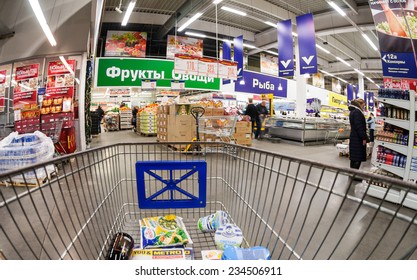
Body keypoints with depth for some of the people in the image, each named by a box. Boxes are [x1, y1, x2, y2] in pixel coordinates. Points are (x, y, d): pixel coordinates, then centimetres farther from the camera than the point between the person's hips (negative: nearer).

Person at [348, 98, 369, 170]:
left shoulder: (353, 111, 17)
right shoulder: (357, 112, -14)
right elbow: (359, 126, -20)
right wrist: (364, 138, -17)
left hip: (354, 138, 10)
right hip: (358, 139, -10)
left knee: (354, 158, 13)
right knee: (358, 158, -7)